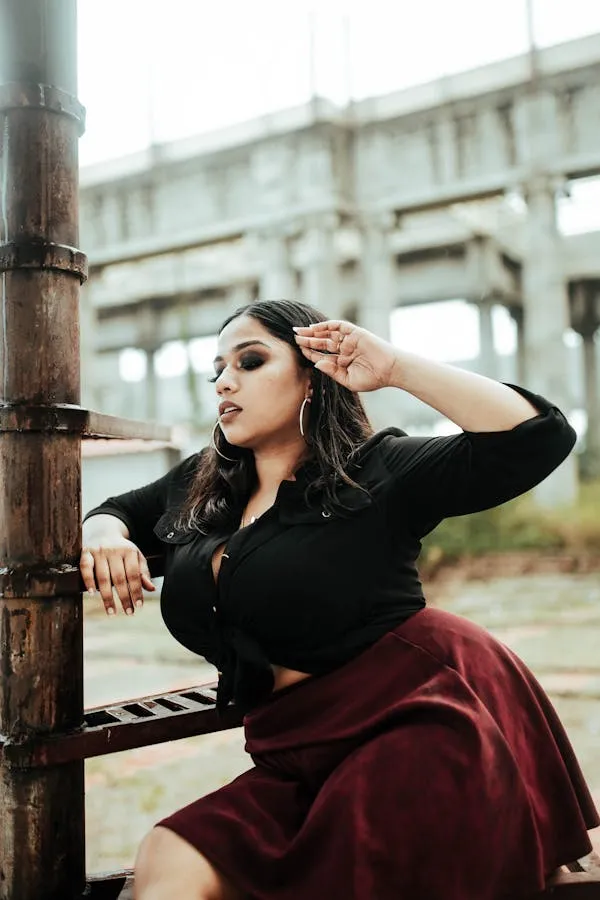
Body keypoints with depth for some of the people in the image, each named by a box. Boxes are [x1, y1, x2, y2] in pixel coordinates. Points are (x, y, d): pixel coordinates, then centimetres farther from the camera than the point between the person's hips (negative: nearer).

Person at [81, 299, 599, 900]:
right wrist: (103, 536, 5)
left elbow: (539, 438, -13)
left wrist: (395, 368, -13)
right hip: (306, 758, 5)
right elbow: (116, 512, 30)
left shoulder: (375, 472, -4)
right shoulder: (200, 487, 14)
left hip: (427, 724, -4)